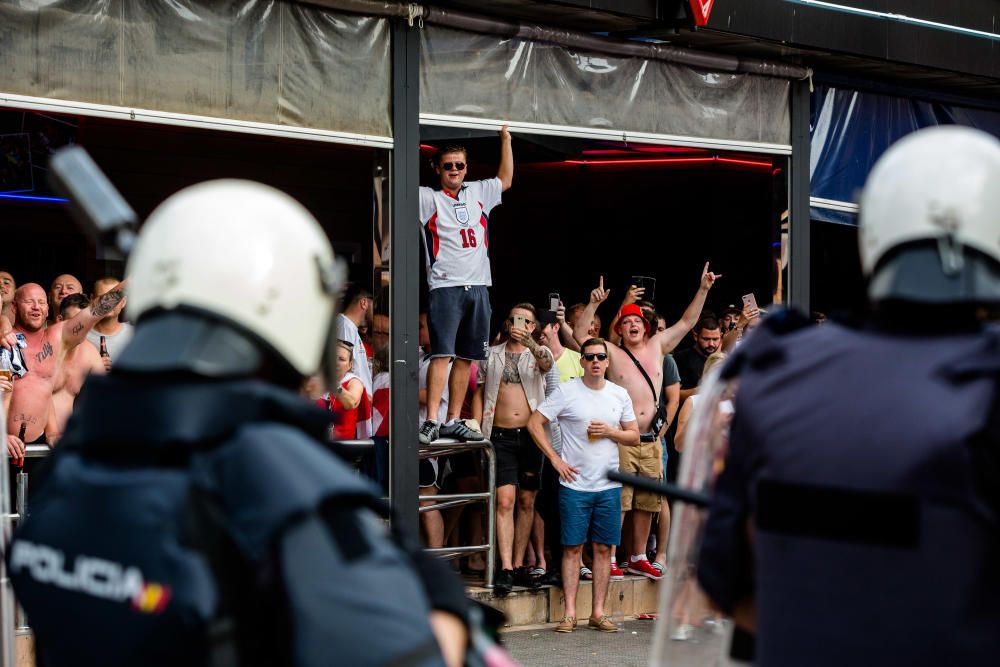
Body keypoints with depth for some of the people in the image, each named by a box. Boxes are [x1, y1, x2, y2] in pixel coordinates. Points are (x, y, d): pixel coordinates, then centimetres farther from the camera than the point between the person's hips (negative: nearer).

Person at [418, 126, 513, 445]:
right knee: (442, 353, -14)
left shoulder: (478, 193, 18)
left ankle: (453, 421, 8)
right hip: (445, 287, -5)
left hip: (478, 287, 5)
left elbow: (505, 179, 33)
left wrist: (506, 137, 30)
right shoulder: (428, 198, 4)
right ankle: (431, 421, -17)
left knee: (466, 357, 4)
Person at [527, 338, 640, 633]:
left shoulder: (619, 395, 8)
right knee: (572, 547, -1)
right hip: (574, 484, -3)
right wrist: (555, 459, -7)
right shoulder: (566, 391, -2)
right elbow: (534, 423, -3)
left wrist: (609, 432, -8)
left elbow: (634, 437, 12)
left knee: (604, 548, 4)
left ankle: (598, 612, 10)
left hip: (609, 485, 3)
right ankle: (570, 613, 1)